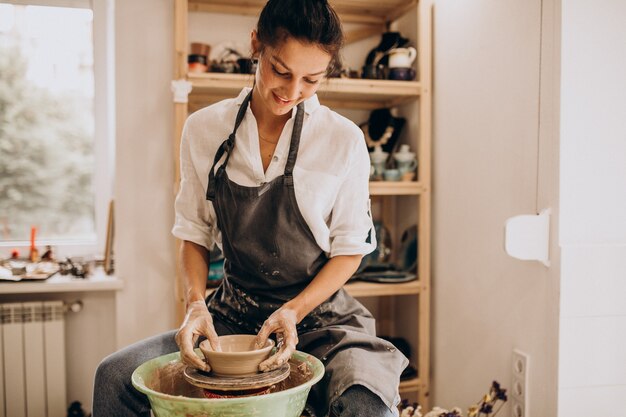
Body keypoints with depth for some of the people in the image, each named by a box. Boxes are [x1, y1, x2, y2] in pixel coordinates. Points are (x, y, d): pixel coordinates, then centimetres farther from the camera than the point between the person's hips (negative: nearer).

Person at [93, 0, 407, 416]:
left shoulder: (344, 140, -8)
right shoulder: (203, 129, -1)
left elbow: (350, 248, -1)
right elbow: (195, 233, 6)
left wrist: (294, 312, -14)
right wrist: (196, 302, -11)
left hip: (318, 315, -2)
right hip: (233, 314, 3)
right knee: (114, 376, -15)